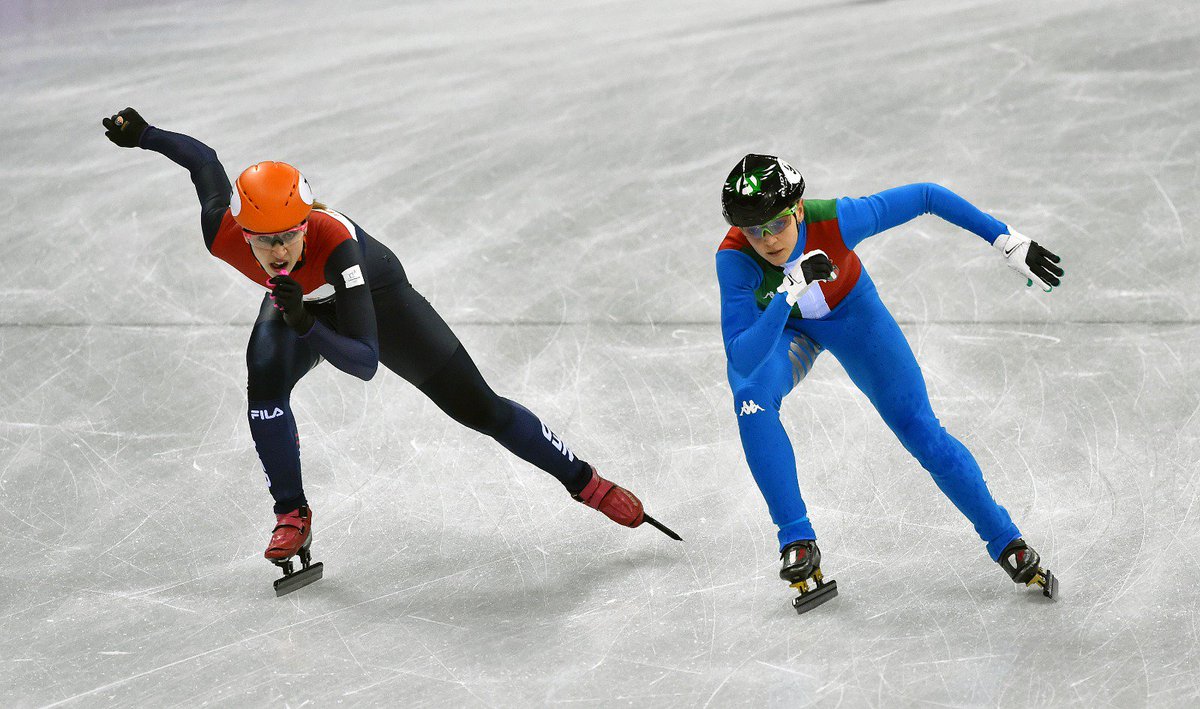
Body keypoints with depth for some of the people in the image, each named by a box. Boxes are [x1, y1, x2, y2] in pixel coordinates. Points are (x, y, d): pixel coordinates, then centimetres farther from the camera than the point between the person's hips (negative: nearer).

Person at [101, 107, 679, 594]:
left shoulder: (334, 241, -45)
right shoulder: (221, 234, -35)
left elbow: (366, 363, -44)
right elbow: (204, 160, -13)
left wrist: (307, 324, -58)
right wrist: (142, 134, -4)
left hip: (376, 294, -3)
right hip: (295, 301, 3)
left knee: (476, 407, -1)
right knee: (264, 379, -28)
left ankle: (586, 483, 16)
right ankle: (292, 517, -9)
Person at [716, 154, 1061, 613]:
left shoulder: (835, 221, -38)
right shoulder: (734, 259, -36)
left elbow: (926, 197, -26)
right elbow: (741, 358, -42)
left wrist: (1008, 241, -27)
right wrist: (788, 293, -55)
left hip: (850, 313, 0)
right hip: (775, 327, 0)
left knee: (919, 429, -5)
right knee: (751, 401, -30)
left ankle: (1006, 542, 12)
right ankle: (798, 543, -15)